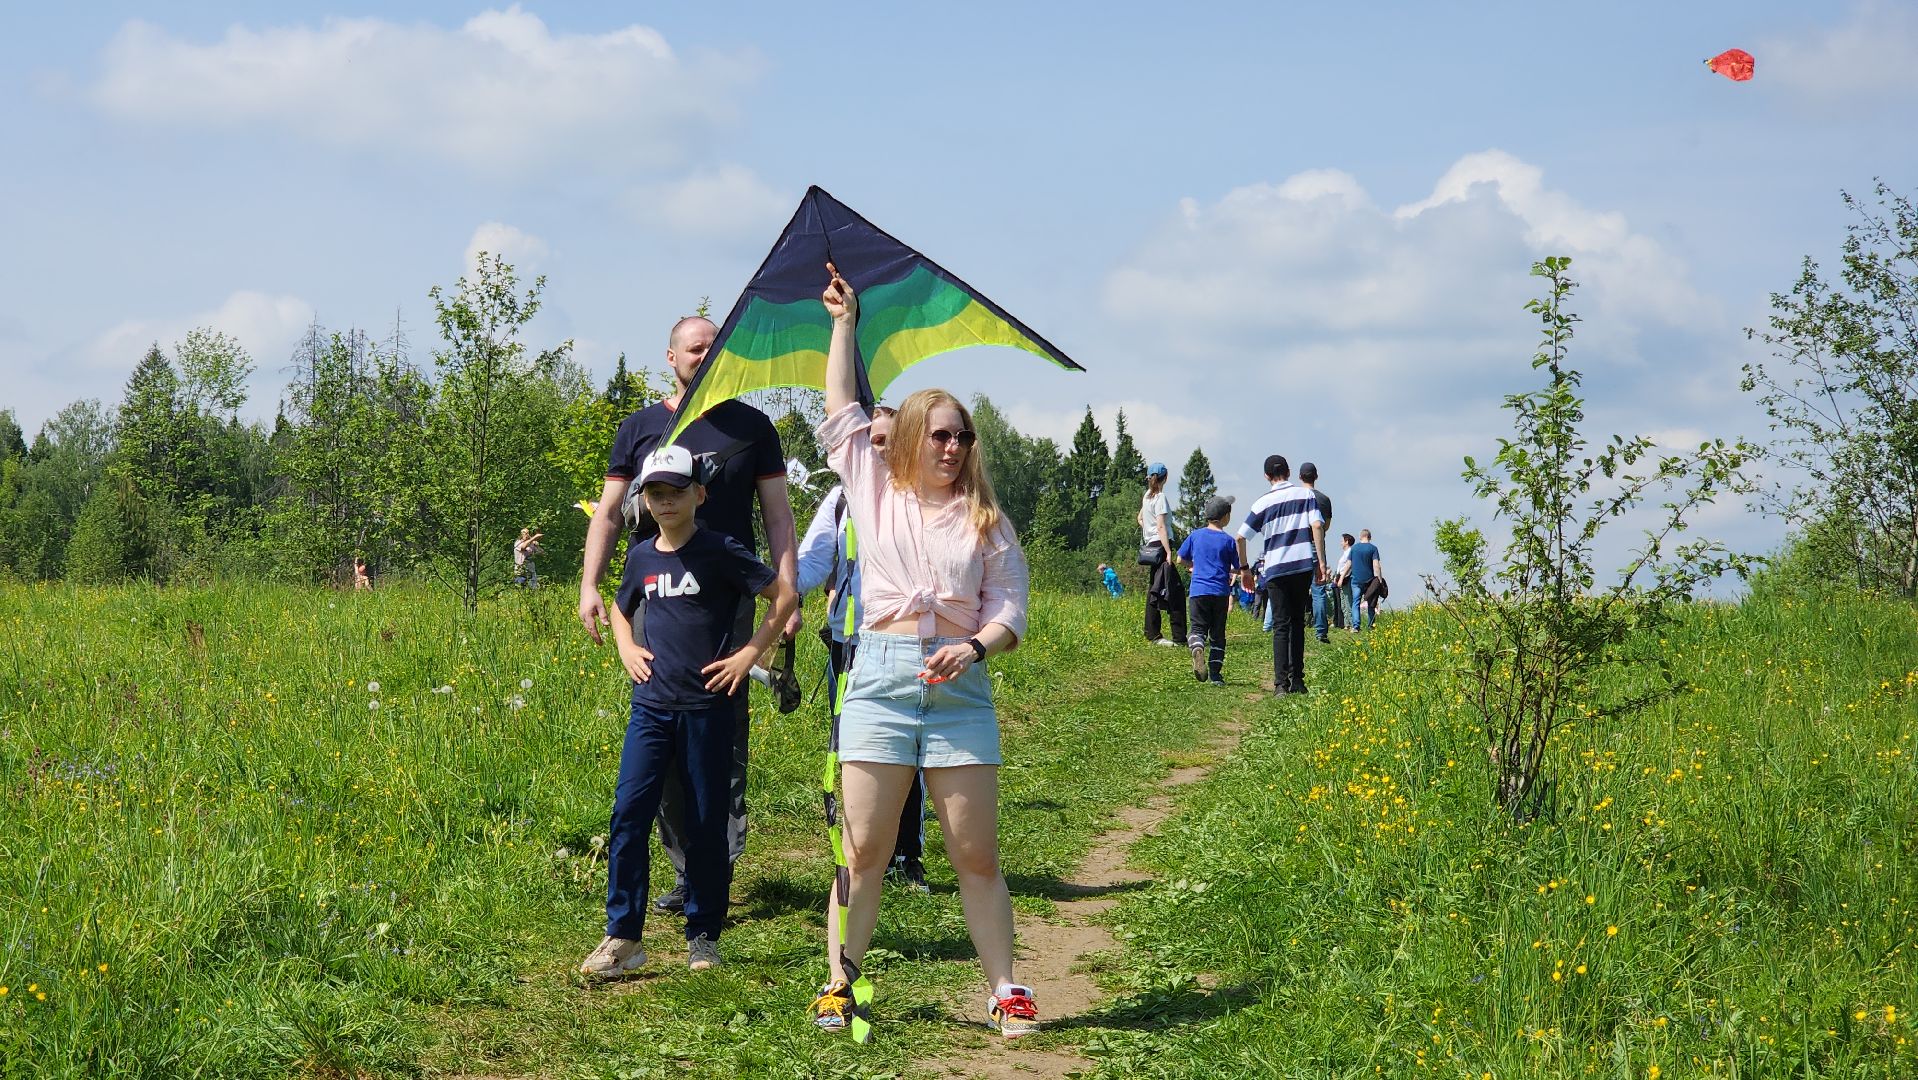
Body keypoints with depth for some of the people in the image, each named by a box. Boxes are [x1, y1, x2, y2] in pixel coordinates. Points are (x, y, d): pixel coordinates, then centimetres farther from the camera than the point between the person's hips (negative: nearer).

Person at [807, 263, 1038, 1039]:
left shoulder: (985, 521, 11)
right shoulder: (875, 493, 11)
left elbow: (1009, 606, 6)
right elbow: (842, 413, 13)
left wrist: (975, 648, -13)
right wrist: (844, 325, 17)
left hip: (958, 683, 0)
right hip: (880, 672, 0)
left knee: (976, 854, 0)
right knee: (863, 848, -1)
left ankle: (1005, 992, 5)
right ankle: (839, 987, 7)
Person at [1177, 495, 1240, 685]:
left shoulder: (1196, 536, 6)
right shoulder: (1228, 540, 0)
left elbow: (1181, 559, 13)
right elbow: (1237, 569, 5)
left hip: (1199, 590, 1)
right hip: (1220, 591, -1)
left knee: (1199, 627, -1)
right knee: (1217, 634, 8)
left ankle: (1197, 649, -34)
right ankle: (1215, 673, 6)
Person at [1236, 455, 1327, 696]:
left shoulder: (1263, 502, 3)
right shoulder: (1306, 494, 5)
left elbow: (1241, 537, 1)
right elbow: (1317, 526, -6)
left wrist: (1244, 568, 13)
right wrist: (1321, 562, -5)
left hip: (1275, 568, -1)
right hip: (1303, 565, 1)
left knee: (1281, 626, 0)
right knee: (1297, 622, 14)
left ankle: (1281, 682, -13)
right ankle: (1297, 680, 13)